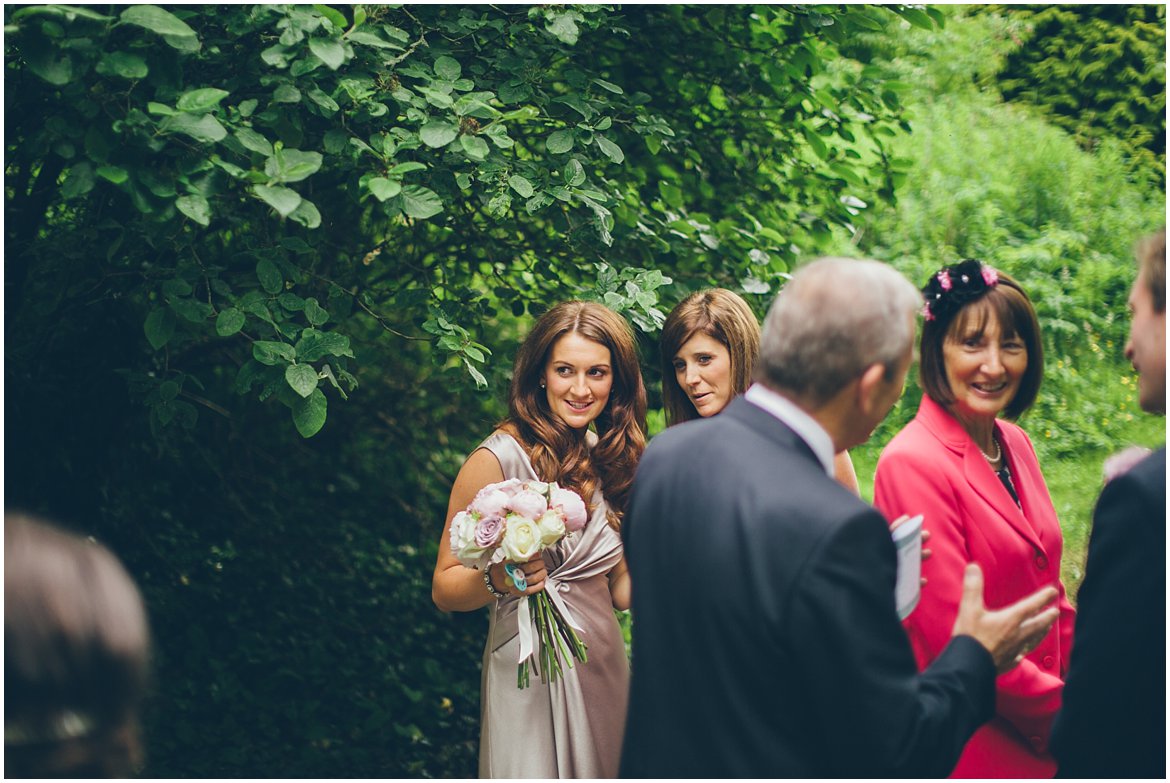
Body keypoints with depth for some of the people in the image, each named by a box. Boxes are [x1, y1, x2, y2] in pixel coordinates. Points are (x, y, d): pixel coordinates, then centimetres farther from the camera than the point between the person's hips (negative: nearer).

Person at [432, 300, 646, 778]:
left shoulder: (609, 459, 9)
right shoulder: (499, 459, -11)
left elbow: (619, 589, 13)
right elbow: (445, 589, -8)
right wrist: (497, 579, -27)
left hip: (606, 667, 6)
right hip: (532, 677, -6)